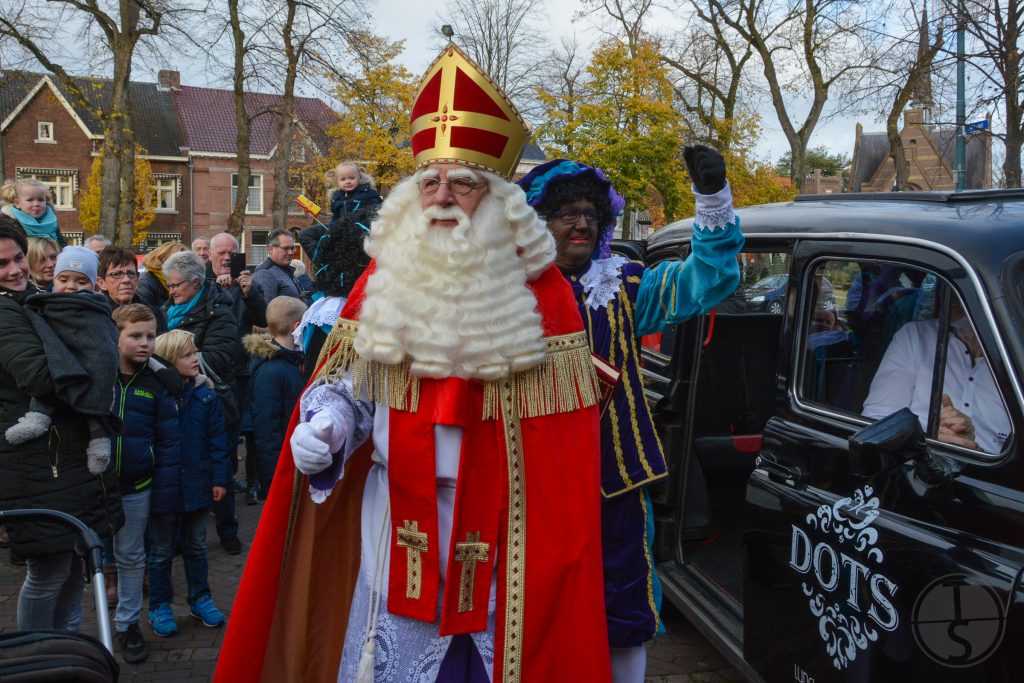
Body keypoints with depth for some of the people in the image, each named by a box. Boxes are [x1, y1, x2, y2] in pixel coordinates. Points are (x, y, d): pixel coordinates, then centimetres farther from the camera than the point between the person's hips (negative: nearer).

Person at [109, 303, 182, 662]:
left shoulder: (158, 384, -4)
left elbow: (169, 443, -2)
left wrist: (165, 494, -5)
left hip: (136, 487, 1)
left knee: (131, 557, 13)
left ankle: (128, 624, 29)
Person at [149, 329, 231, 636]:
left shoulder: (206, 396, -3)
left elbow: (217, 440, 0)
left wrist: (220, 478, -4)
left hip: (197, 485, 3)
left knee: (196, 547, 18)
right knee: (162, 550, 13)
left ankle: (200, 599, 32)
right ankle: (159, 606, 27)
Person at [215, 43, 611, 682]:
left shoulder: (541, 291, -5)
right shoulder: (384, 279, 3)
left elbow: (563, 440, -5)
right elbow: (345, 382, 10)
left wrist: (557, 546, -7)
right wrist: (322, 429, -12)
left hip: (498, 525, -2)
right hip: (395, 516, 2)